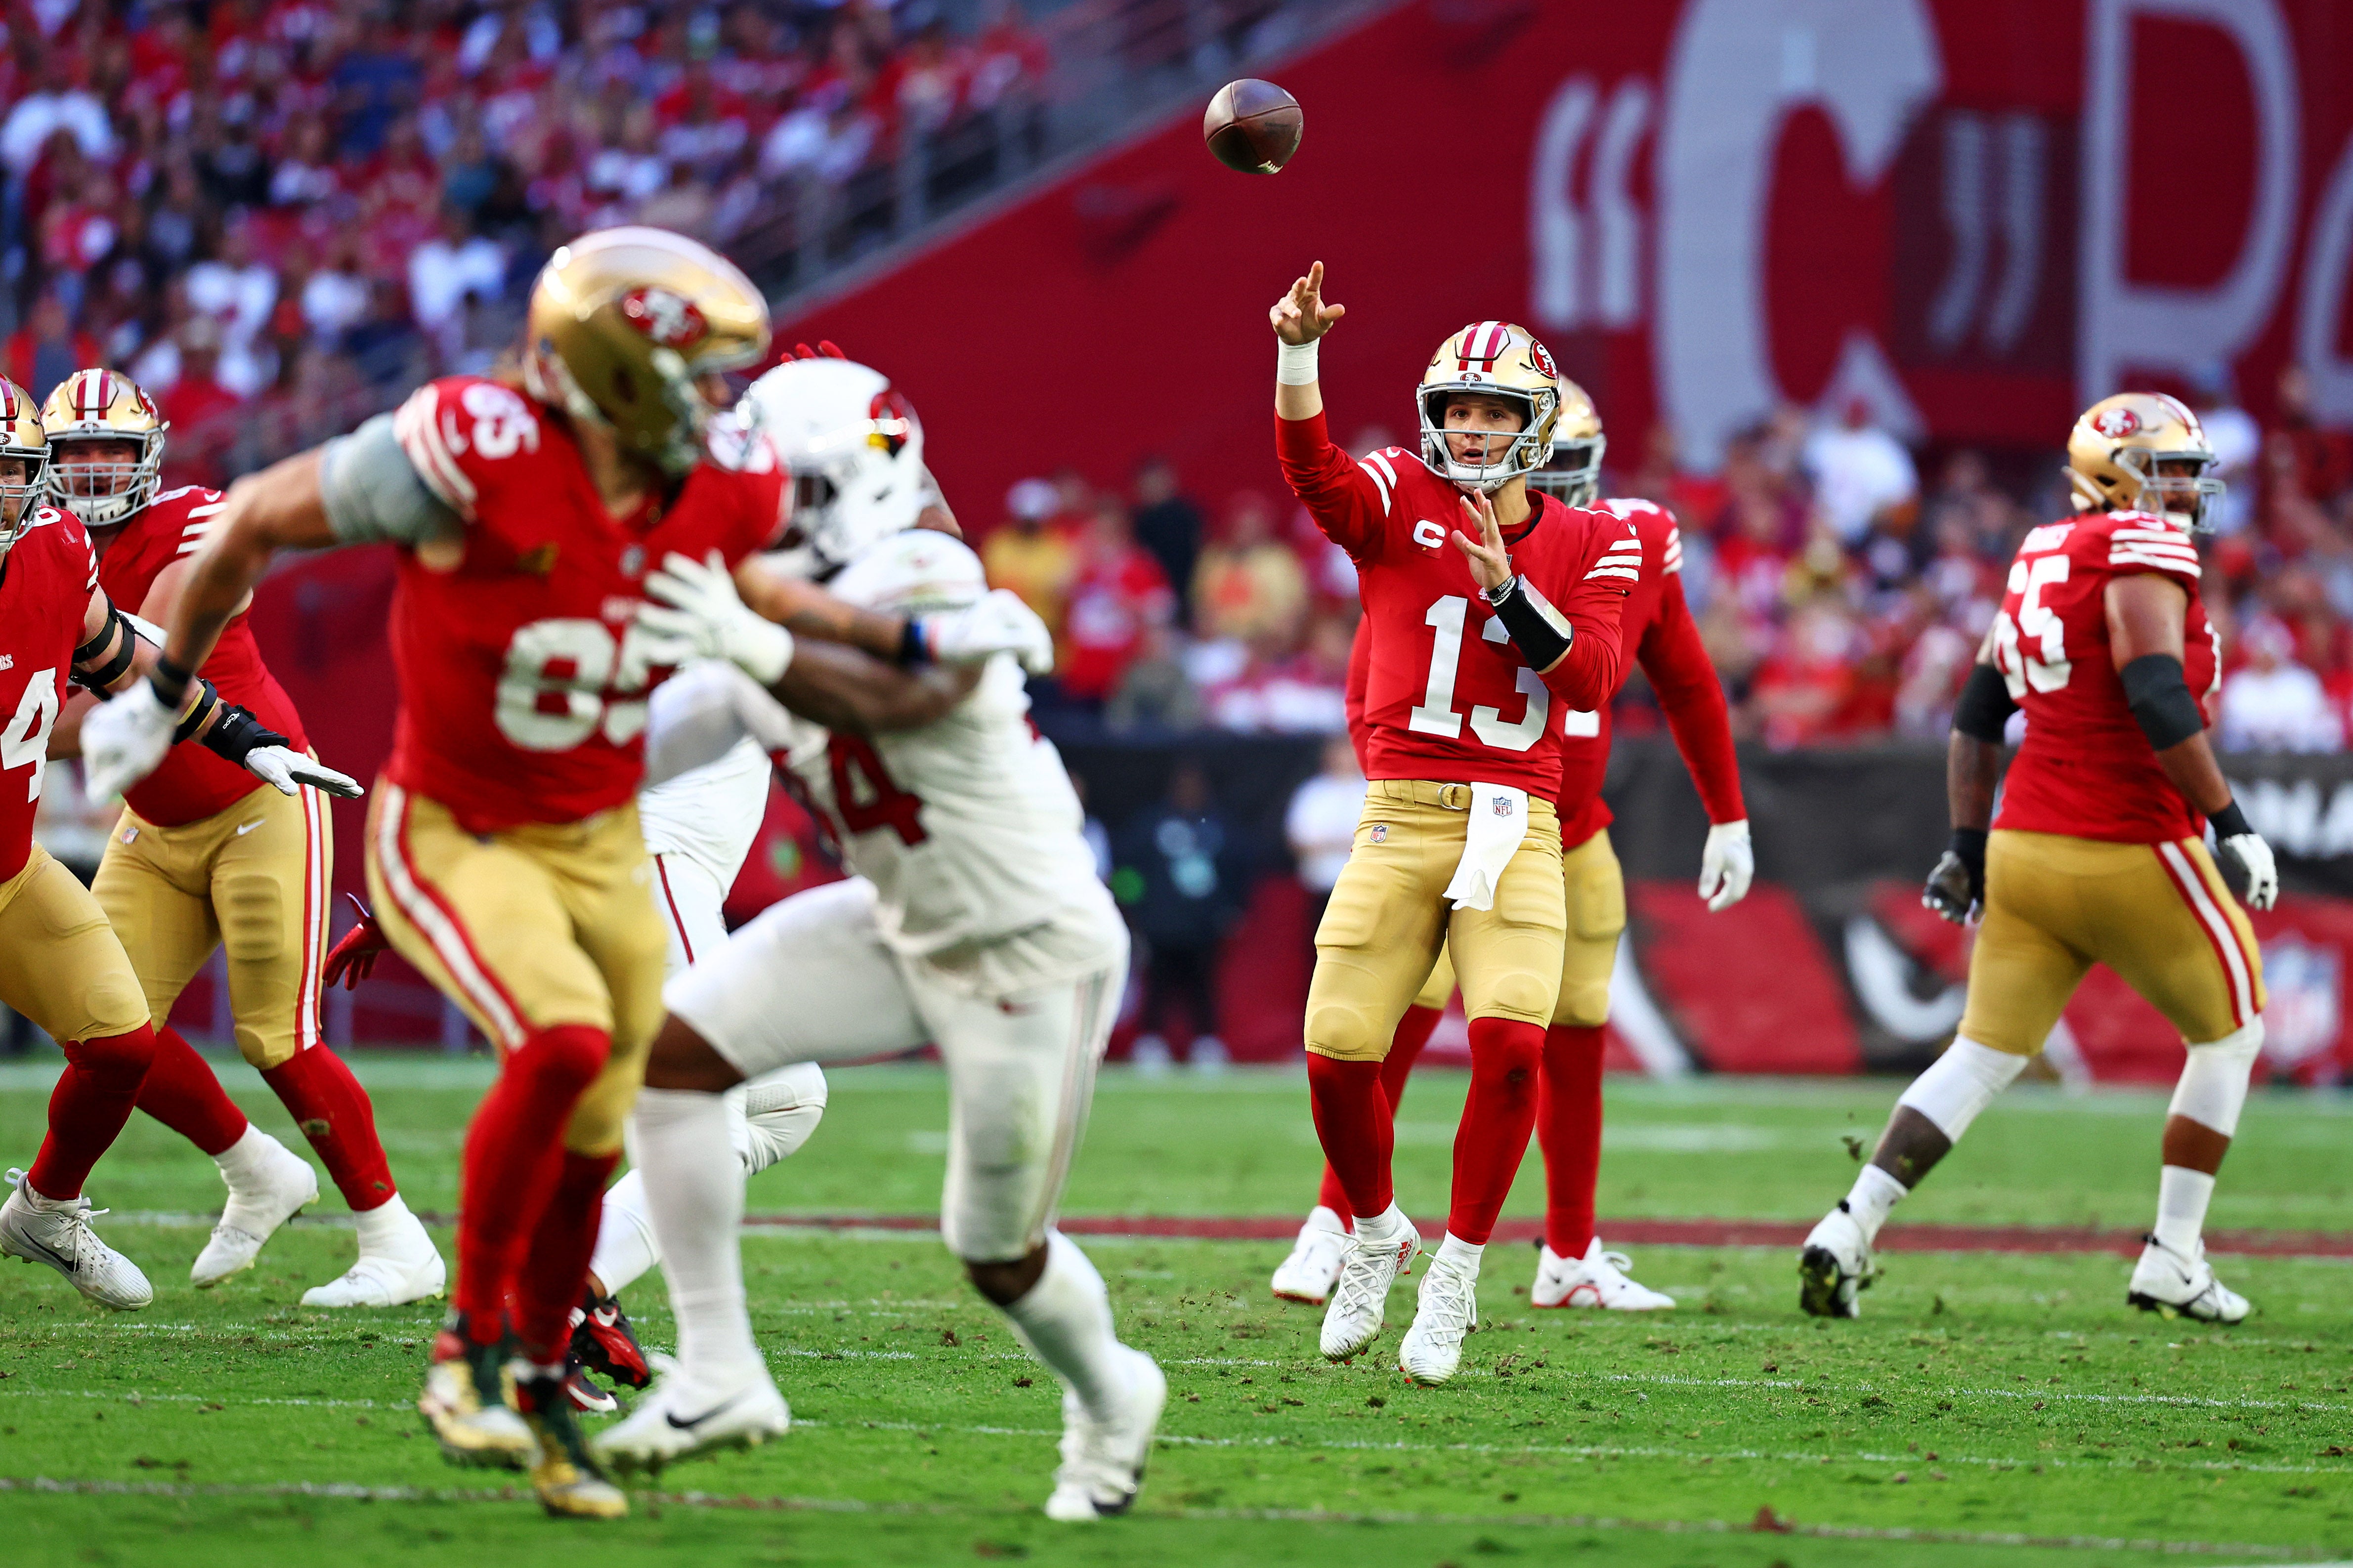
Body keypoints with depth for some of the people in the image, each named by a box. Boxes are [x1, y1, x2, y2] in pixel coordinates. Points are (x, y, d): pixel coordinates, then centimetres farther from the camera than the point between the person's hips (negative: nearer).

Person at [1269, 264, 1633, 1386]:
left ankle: (1455, 1278, -2)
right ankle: (1374, 1235, 23)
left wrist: (1509, 587, -17)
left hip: (1515, 827, 0)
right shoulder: (1401, 502, 5)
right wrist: (1296, 353, -33)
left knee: (1511, 1043, -19)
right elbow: (1312, 472, -16)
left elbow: (1593, 676, -4)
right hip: (1401, 818, 0)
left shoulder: (1587, 545, 9)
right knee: (1338, 1053, -7)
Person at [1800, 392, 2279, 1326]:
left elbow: (1977, 716, 18)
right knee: (2229, 1033, 14)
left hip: (2024, 852, 7)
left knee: (1984, 1056, 10)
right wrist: (2232, 824, -19)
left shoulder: (2043, 560, 15)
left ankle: (1850, 1229, -5)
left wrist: (1969, 844, 22)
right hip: (2129, 857, -7)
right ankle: (2172, 1261, 15)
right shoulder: (2145, 551, -10)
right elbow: (2159, 700, -22)